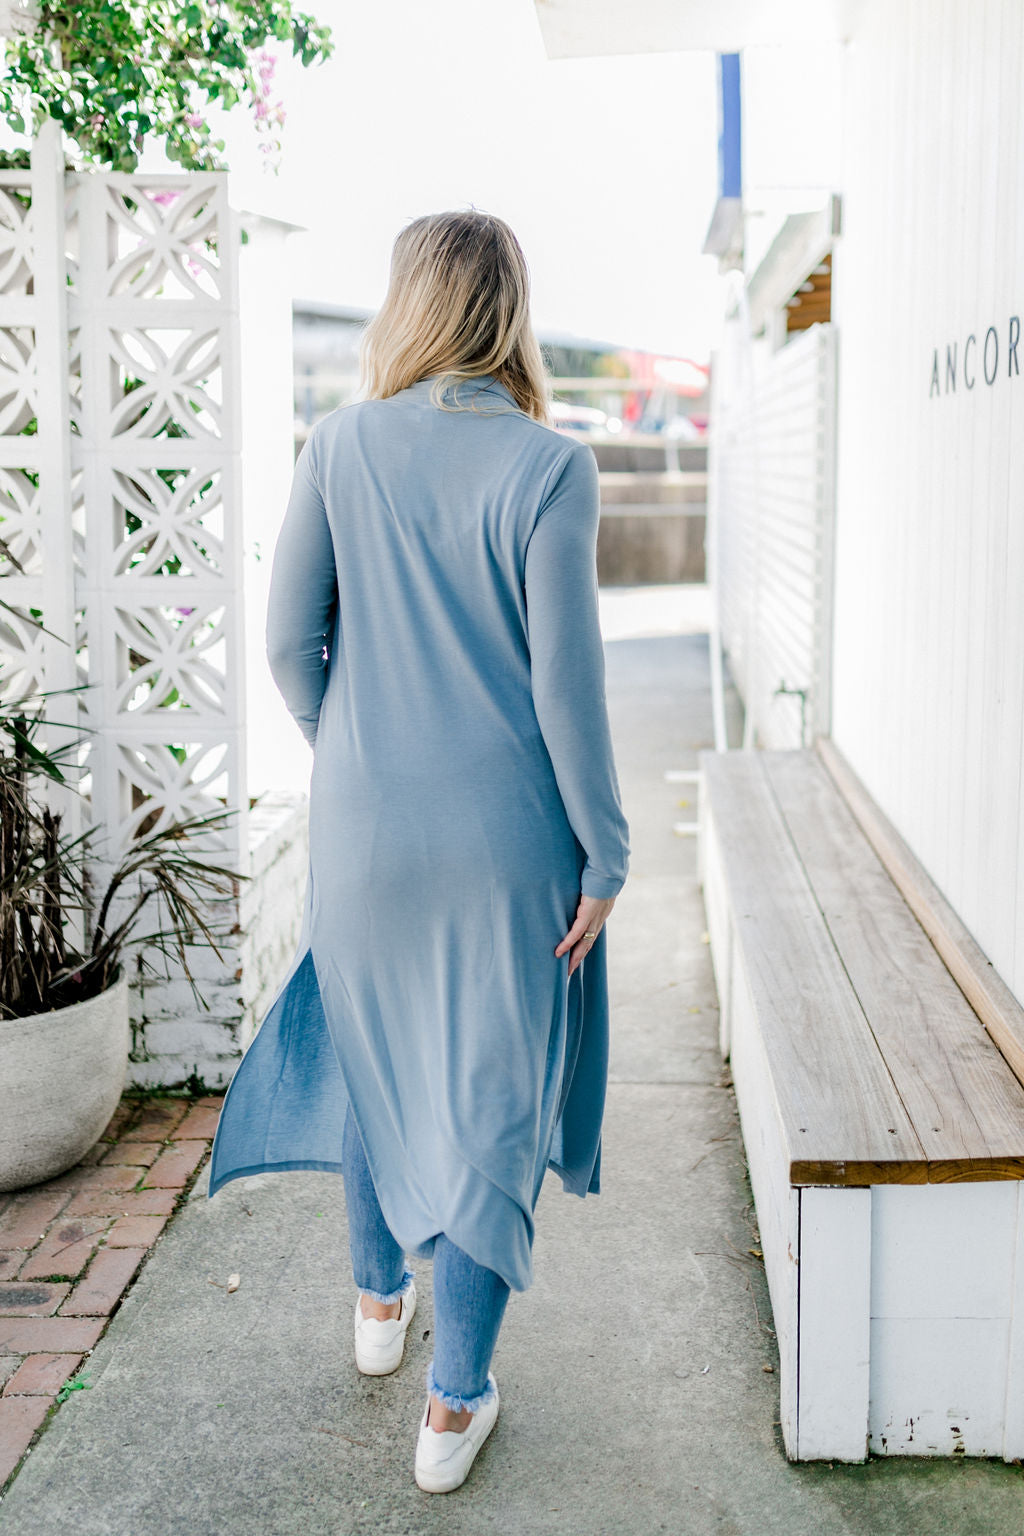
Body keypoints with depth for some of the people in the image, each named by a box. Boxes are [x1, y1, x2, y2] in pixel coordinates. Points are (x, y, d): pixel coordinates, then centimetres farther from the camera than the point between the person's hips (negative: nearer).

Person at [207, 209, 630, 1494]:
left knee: (369, 1050, 24)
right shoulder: (547, 467, -12)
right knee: (491, 1094, 8)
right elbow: (566, 682, -14)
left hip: (366, 821, 3)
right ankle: (453, 1402, 15)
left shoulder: (338, 448, -4)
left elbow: (292, 642, -2)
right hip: (507, 833, -3)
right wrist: (605, 853, -4)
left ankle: (379, 1301, 44)